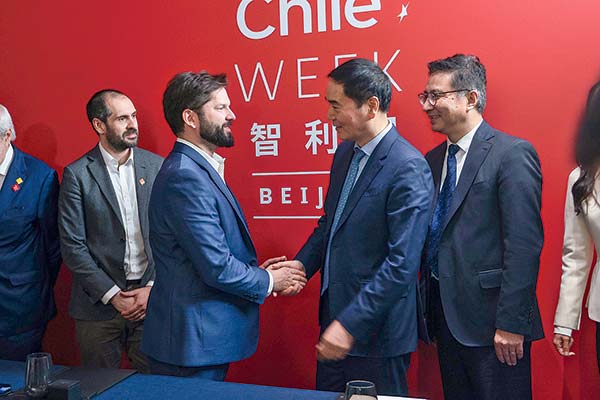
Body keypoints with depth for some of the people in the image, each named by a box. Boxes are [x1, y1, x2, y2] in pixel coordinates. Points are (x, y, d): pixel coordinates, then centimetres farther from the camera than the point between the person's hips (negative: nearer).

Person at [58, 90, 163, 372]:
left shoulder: (157, 166, 2)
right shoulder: (77, 174, -4)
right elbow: (72, 245, -6)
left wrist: (154, 287, -6)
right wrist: (113, 295, -10)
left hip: (152, 298, 2)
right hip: (98, 305, -1)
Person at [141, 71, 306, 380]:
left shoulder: (199, 168, 9)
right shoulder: (185, 177, -23)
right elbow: (217, 268, -24)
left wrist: (253, 270, 5)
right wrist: (269, 281, -8)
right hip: (192, 343, -9)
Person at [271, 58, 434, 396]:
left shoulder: (409, 169, -21)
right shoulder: (345, 152, 5)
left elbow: (402, 264, -24)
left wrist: (350, 323, -22)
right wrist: (303, 263, 0)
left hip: (376, 331, -7)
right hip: (333, 314, 8)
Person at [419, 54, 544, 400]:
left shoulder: (513, 154, -12)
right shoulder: (434, 159, 10)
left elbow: (524, 243, -17)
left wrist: (511, 323, -18)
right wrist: (429, 306, 8)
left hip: (489, 319, -7)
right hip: (446, 317, 7)